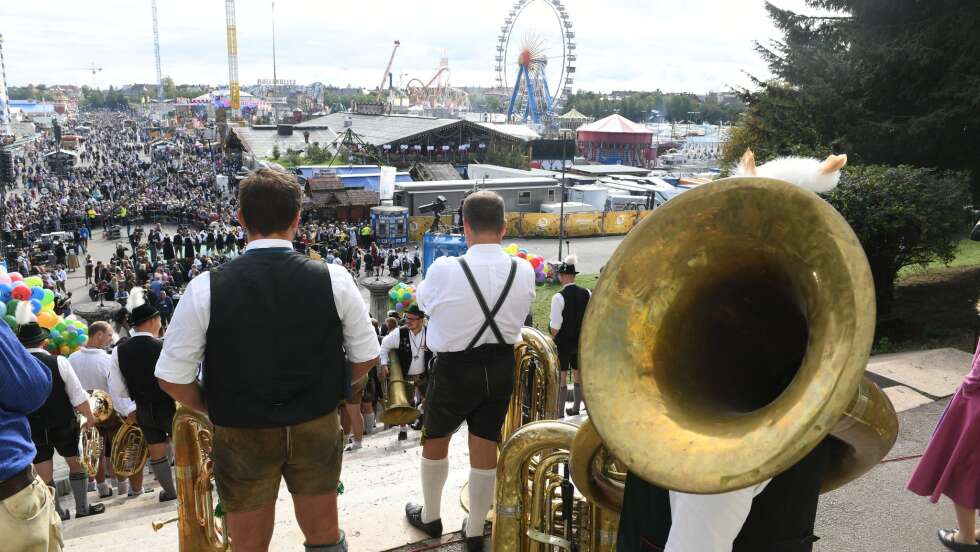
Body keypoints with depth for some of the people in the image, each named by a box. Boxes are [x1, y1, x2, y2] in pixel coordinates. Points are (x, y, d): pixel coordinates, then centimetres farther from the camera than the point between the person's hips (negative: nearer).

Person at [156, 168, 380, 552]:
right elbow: (366, 359, -3)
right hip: (319, 429, 1)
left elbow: (173, 377, -10)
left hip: (241, 436, 0)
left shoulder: (205, 289, -17)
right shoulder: (334, 280, -14)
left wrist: (216, 410, 8)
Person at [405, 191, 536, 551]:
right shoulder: (524, 271, -10)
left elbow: (423, 301, 1)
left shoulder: (444, 270, -21)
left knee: (435, 439, 21)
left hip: (455, 368, -3)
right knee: (485, 446, 14)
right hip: (501, 366, 3)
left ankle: (430, 516, 40)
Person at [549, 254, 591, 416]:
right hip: (581, 341, 5)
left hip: (563, 342, -5)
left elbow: (555, 326, -16)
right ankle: (576, 408, 27)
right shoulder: (587, 293, -4)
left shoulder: (559, 297, -18)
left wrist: (551, 341, -2)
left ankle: (559, 411, 10)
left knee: (561, 378, 4)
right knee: (578, 375, 16)